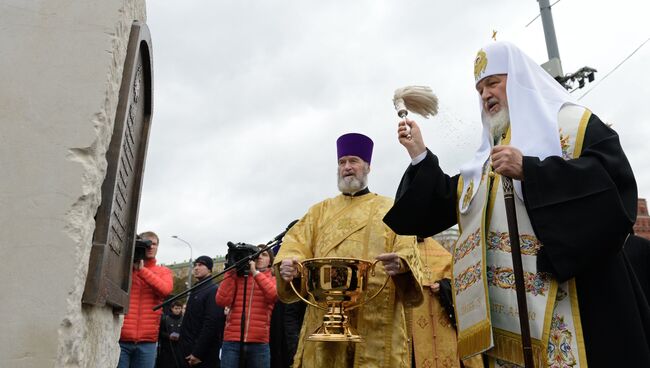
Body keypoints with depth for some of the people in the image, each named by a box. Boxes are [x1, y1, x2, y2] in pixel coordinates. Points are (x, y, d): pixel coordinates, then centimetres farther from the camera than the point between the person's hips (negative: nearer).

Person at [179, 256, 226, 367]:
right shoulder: (195, 291, 17)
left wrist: (198, 352, -23)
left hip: (205, 355, -8)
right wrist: (187, 350, 13)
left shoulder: (213, 290, -12)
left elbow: (212, 324, -21)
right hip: (190, 352, 9)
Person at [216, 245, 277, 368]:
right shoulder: (237, 277, 11)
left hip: (259, 342, 0)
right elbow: (222, 301, -3)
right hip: (232, 341, 0)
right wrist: (231, 273, -3)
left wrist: (255, 271, -11)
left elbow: (274, 295, -13)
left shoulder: (272, 280, 10)